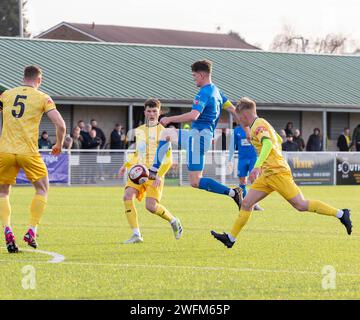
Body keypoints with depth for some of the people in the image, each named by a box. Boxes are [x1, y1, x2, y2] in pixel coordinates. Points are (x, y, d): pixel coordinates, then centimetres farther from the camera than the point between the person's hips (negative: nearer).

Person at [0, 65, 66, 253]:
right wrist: (59, 145, 12)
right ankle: (31, 231, 6)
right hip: (28, 152, -2)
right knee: (42, 190, 17)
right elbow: (61, 125, -5)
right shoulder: (42, 98, 1)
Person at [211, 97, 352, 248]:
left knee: (300, 204, -12)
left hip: (276, 172, -10)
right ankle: (231, 238, 7)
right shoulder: (262, 124, 20)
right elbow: (278, 141, 34)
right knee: (246, 203, 5)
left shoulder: (258, 125, -10)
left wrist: (257, 166, -38)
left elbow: (268, 144, -28)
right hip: (267, 175, 10)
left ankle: (341, 214, -7)